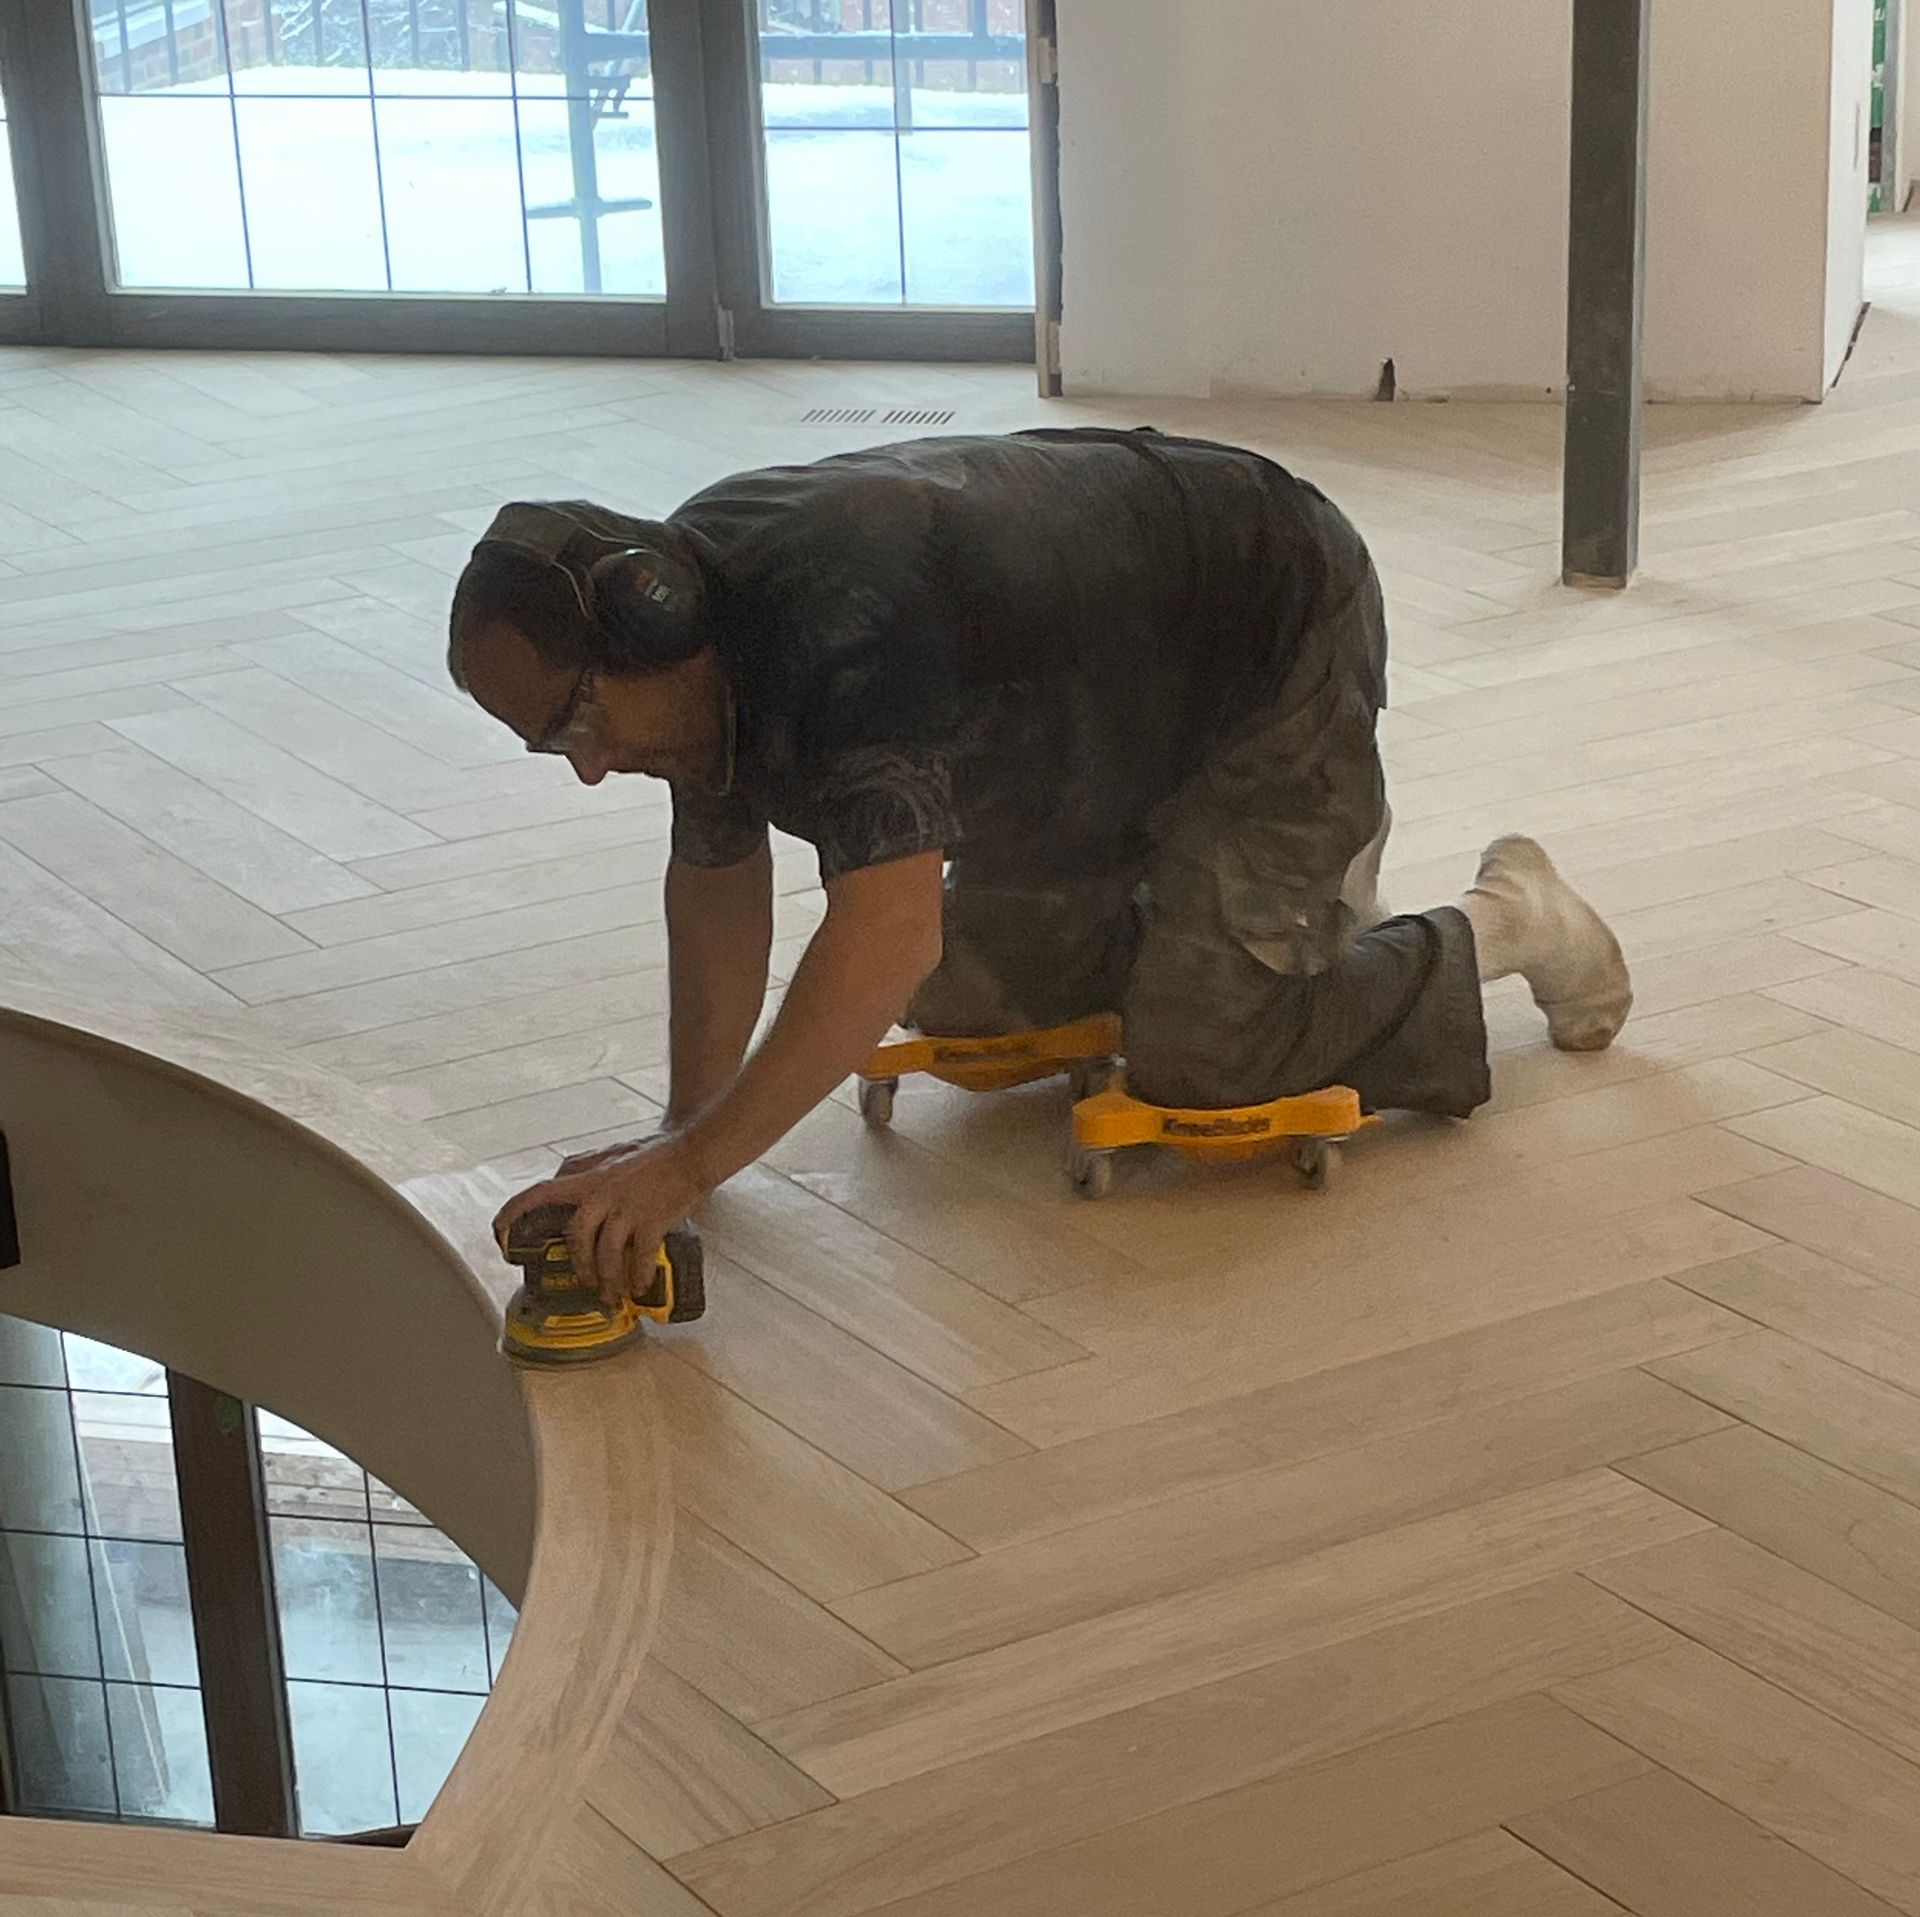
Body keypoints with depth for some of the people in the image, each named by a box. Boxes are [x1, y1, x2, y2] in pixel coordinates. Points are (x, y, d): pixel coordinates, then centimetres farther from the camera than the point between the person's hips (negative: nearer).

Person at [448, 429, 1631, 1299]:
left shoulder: (842, 615, -41)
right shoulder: (693, 616, -12)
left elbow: (892, 929, -48)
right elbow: (717, 879, 0)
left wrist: (691, 1167, -51)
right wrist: (686, 1129, -7)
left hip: (1283, 631, -9)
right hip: (1121, 722, 9)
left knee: (1193, 1060, -15)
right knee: (963, 1003, 11)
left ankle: (1504, 926, 9)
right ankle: (1305, 861, 29)